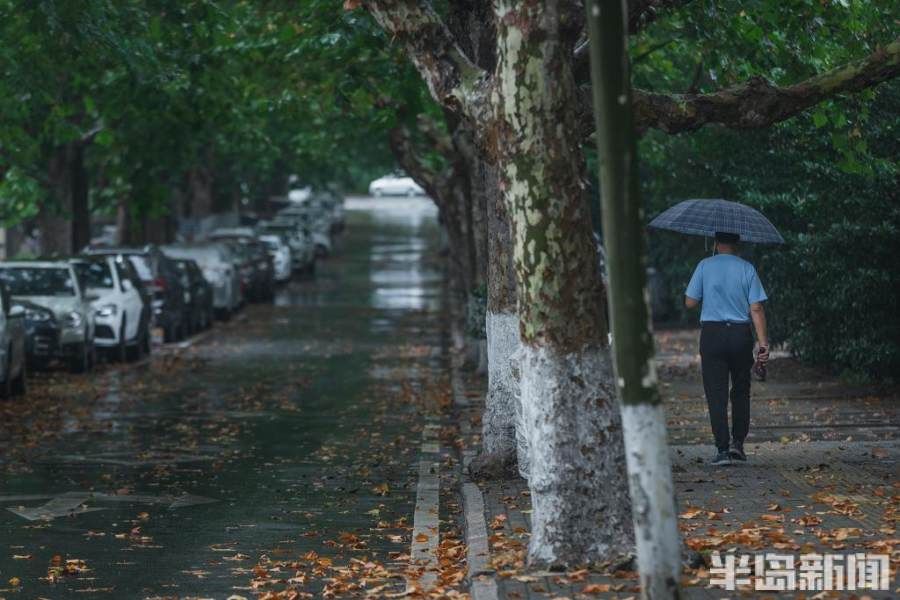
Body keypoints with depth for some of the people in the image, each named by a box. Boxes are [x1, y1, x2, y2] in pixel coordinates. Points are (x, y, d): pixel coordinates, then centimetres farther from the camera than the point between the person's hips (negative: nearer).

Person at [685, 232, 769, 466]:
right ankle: (737, 442, 13)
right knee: (741, 391, 17)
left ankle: (722, 449, -5)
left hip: (712, 333, -1)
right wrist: (763, 343, -3)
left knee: (716, 393, 0)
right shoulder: (747, 269, 0)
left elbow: (690, 302, 0)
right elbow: (756, 308, -4)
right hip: (741, 334, 1)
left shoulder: (705, 266, -1)